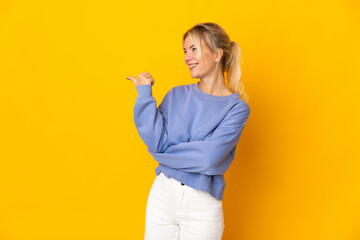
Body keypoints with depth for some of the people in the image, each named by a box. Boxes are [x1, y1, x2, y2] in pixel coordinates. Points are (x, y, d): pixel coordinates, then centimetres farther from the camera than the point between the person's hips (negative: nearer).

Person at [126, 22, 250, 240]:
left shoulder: (236, 107, -8)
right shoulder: (177, 95, 2)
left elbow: (210, 157, -19)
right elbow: (157, 142, -8)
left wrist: (163, 154, -9)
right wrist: (145, 95, -11)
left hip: (203, 205, -2)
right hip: (162, 194, 3)